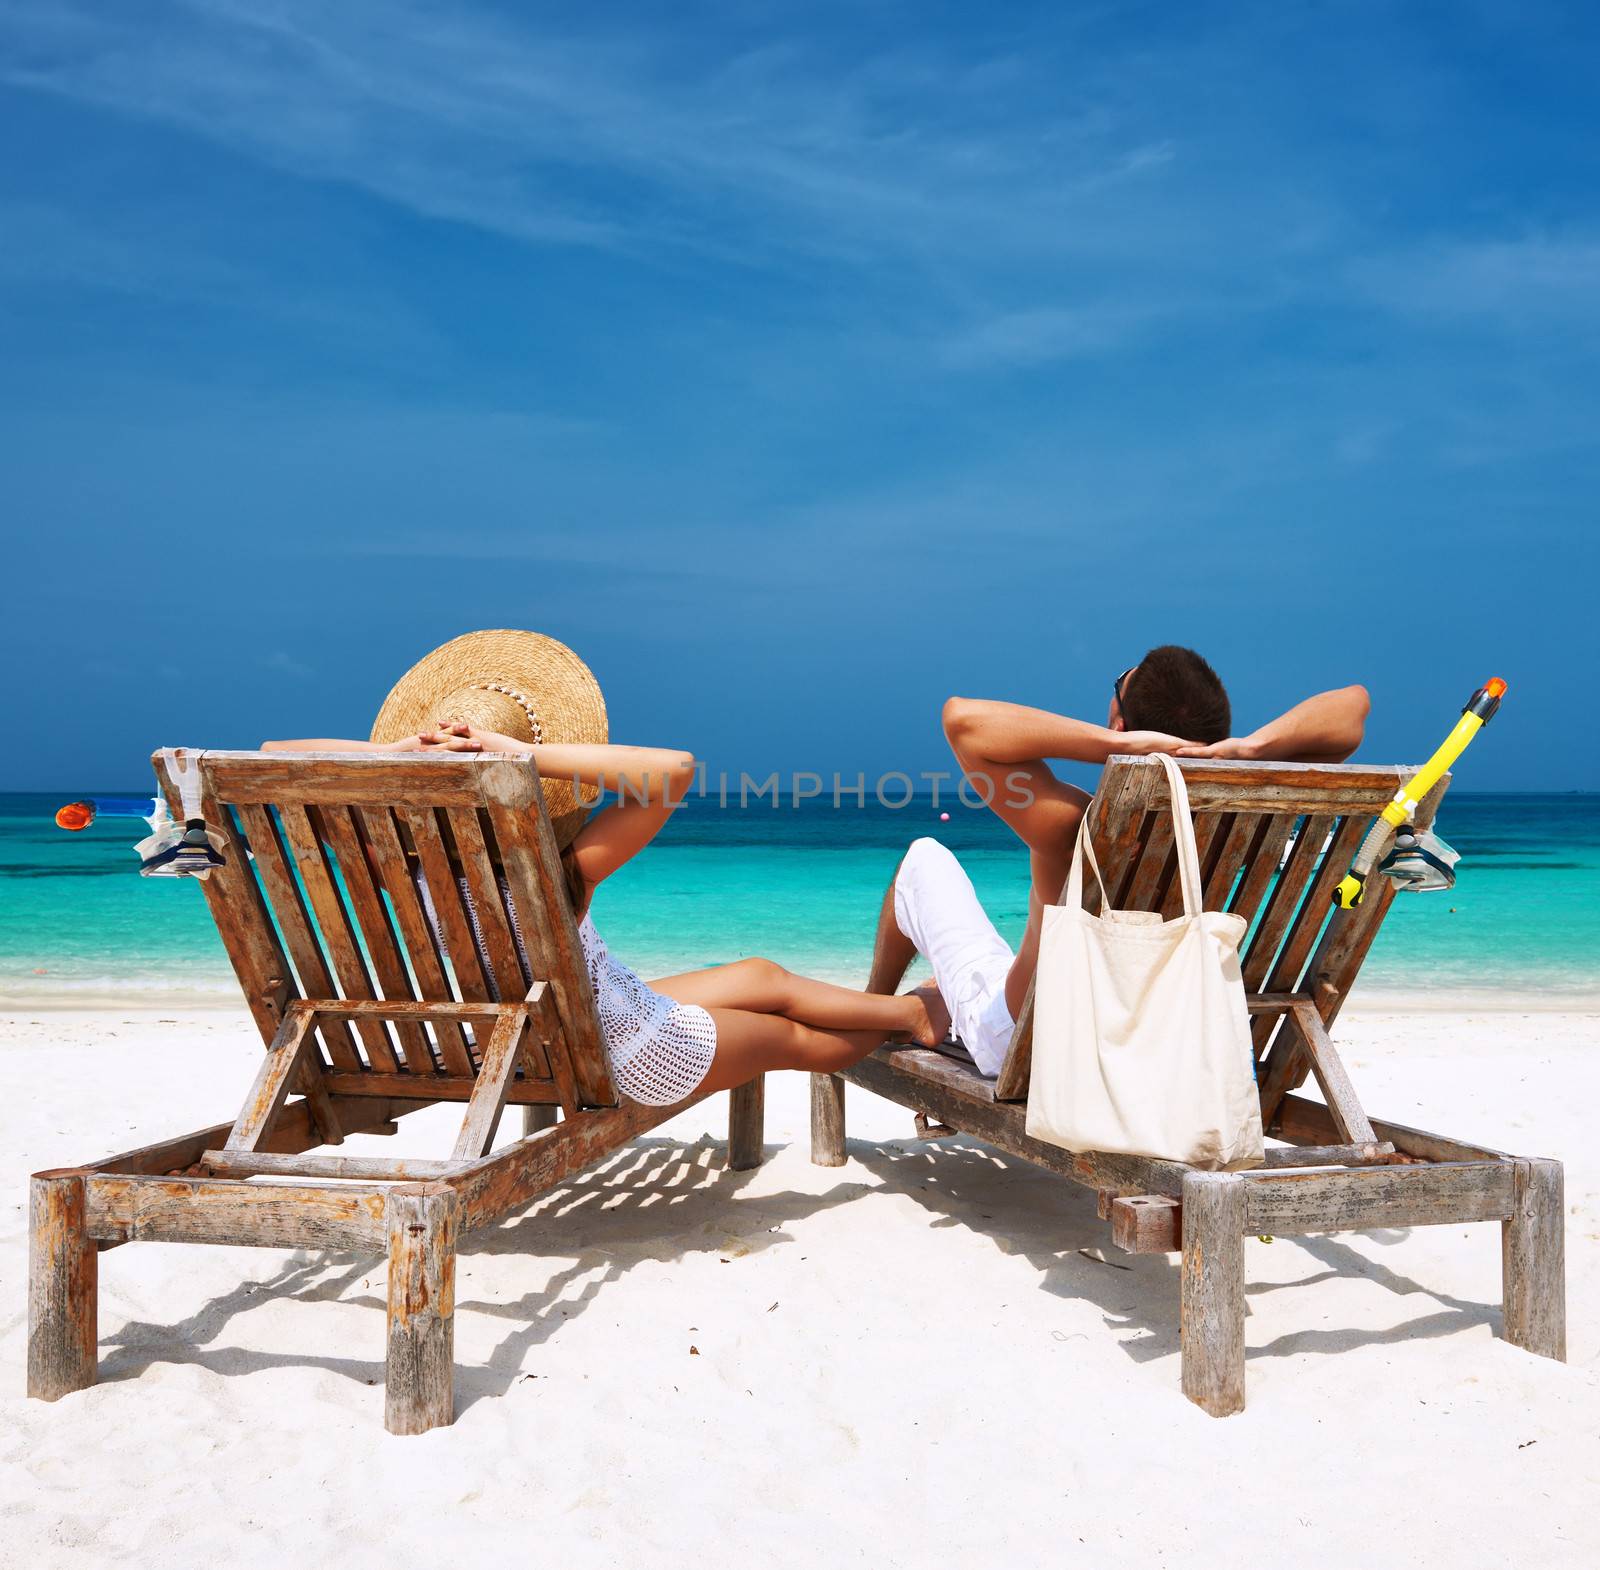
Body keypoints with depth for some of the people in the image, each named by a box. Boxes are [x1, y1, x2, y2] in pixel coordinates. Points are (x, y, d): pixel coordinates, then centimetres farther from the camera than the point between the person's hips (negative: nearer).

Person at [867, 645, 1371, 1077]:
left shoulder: (1075, 830, -38)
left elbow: (962, 716, -45)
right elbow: (1352, 703, -18)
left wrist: (1115, 745, -46)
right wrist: (1257, 745, -37)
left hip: (1009, 1047, -4)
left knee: (926, 858, 17)